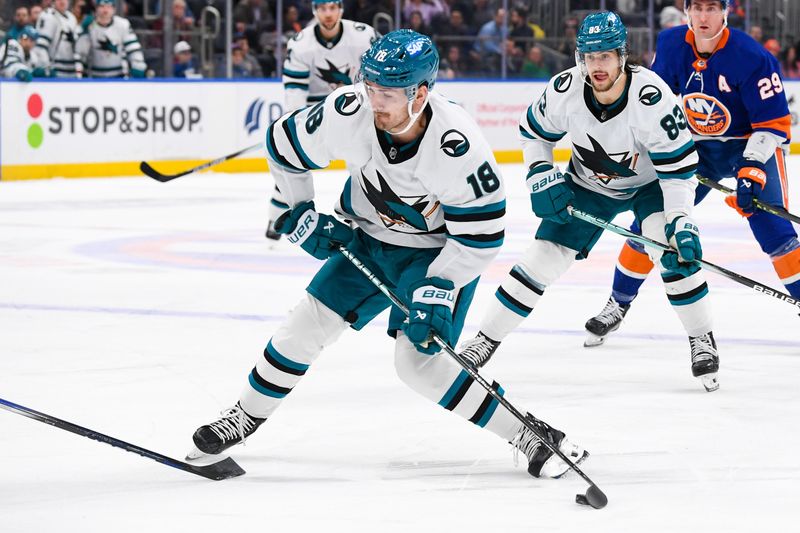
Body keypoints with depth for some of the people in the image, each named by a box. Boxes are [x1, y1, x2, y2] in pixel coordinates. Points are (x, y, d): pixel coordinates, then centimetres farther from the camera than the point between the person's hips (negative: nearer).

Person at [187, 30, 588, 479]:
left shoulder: (457, 146, -35)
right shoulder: (348, 113, -25)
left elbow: (481, 235, -25)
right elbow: (284, 144, -4)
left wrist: (437, 293, -30)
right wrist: (301, 217, -1)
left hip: (441, 252, -5)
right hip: (369, 240, 5)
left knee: (420, 361, -16)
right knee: (308, 324, 1)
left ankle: (528, 433, -6)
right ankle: (247, 416, 23)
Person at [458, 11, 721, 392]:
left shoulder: (652, 97, -34)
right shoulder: (565, 90, -24)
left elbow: (679, 165, -29)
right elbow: (533, 131, -2)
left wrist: (681, 222, -36)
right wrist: (541, 177, -14)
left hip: (649, 184, -3)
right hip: (588, 186, 3)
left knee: (672, 249, -26)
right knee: (545, 257, -4)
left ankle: (701, 340, -9)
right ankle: (486, 339, 8)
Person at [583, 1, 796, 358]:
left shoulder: (751, 57, -24)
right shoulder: (671, 45, -10)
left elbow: (774, 123, -22)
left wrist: (753, 170, -32)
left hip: (750, 146, -4)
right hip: (695, 147, 4)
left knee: (771, 228, -20)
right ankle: (618, 304, 16)